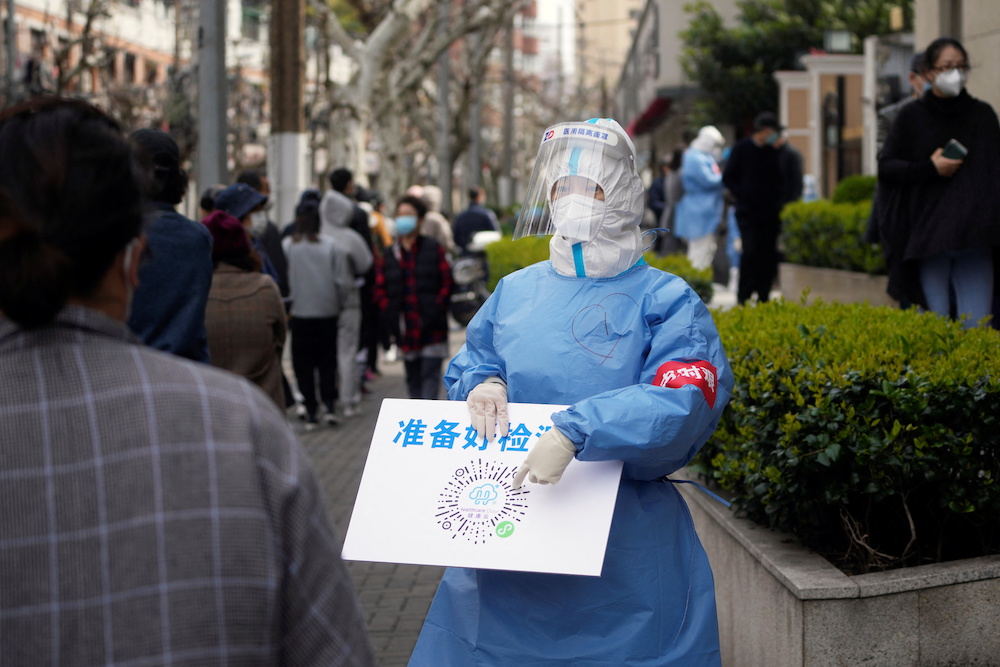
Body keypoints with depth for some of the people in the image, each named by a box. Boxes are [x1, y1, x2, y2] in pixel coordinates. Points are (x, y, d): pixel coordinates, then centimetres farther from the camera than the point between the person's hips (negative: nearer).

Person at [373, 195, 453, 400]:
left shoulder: (433, 250, 3)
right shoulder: (388, 256, 9)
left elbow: (446, 283, 1)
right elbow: (380, 289, 8)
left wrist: (436, 310, -10)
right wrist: (390, 316, -6)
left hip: (431, 330, -3)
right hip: (405, 331, 3)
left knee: (430, 374, -9)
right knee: (412, 378, 9)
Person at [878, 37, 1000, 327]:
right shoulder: (912, 116, 4)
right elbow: (885, 166, 4)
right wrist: (928, 169, -11)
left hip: (975, 238, 1)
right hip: (929, 236, -1)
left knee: (976, 325, -4)